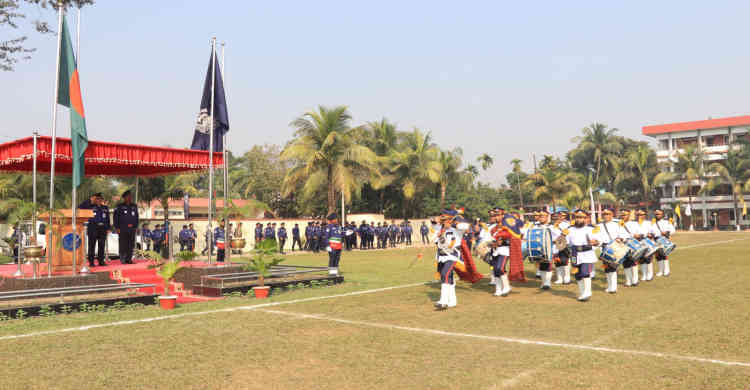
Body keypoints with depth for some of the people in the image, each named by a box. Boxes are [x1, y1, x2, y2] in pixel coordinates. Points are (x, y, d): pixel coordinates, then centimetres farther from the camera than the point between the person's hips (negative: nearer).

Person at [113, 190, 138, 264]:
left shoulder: (134, 207, 16)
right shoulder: (120, 206, 4)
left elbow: (136, 217, 20)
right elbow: (116, 217, 1)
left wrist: (136, 226, 11)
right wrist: (117, 227, -6)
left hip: (132, 229, 4)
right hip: (122, 229, -4)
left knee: (131, 244, 3)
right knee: (123, 244, -5)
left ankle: (129, 259, 9)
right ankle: (123, 259, -1)